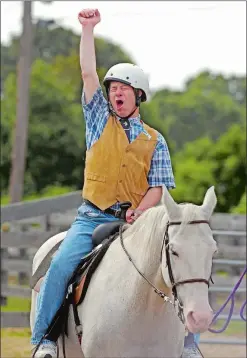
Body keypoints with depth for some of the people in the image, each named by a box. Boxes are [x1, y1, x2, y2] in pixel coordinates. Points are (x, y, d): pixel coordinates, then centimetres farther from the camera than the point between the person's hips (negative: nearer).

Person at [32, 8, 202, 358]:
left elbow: (156, 187, 6)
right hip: (93, 219, -1)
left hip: (136, 221, 1)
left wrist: (141, 211, -15)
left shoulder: (155, 141, 12)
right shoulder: (101, 121, 12)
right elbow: (88, 73, 3)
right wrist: (88, 28, -3)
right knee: (61, 264, -25)